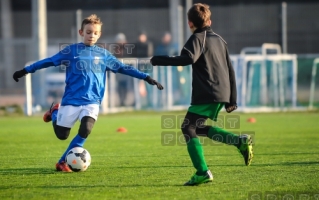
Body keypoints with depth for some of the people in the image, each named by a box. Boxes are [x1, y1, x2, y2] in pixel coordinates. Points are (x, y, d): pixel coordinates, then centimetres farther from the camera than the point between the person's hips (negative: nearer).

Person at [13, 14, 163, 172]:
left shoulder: (104, 54, 7)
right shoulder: (71, 50, 0)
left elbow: (123, 68, 11)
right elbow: (49, 61, 3)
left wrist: (146, 78, 7)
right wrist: (25, 71, 1)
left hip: (92, 101, 1)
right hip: (71, 100, -1)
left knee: (85, 131, -21)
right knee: (62, 135, 4)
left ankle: (63, 162, -7)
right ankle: (55, 113, 37)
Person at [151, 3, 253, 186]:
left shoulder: (197, 38, -3)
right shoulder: (219, 40, 21)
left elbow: (188, 58, -24)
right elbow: (230, 70, 20)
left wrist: (159, 60, -18)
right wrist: (232, 100, 23)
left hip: (206, 95, -8)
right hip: (222, 95, 8)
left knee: (188, 127, -2)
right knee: (199, 127, 21)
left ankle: (203, 172, -14)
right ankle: (240, 141, 8)